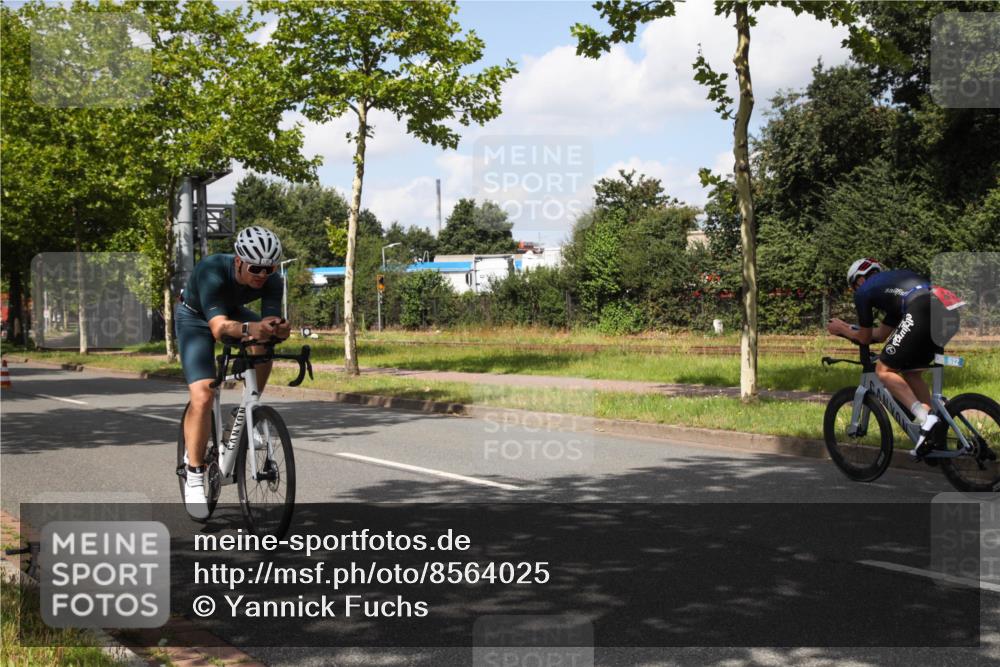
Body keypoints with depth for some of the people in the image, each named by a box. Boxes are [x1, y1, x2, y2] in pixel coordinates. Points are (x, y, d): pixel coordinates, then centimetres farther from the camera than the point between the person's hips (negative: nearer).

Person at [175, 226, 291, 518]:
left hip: (232, 311, 5)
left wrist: (278, 329, -56)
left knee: (264, 344, -27)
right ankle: (194, 478, -9)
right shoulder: (212, 271, -39)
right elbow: (218, 327, -50)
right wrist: (249, 328, -70)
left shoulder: (271, 280, -27)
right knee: (202, 396, -20)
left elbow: (271, 322, -32)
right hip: (195, 318, -5)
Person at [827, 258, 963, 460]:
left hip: (922, 311, -8)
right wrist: (848, 328, 53)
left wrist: (841, 330, 41)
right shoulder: (894, 278, 38)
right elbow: (882, 334, 42)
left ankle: (925, 418, -16)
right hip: (949, 314, 8)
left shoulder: (864, 291, 17)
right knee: (912, 373, 21)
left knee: (884, 370, 1)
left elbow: (865, 338, 23)